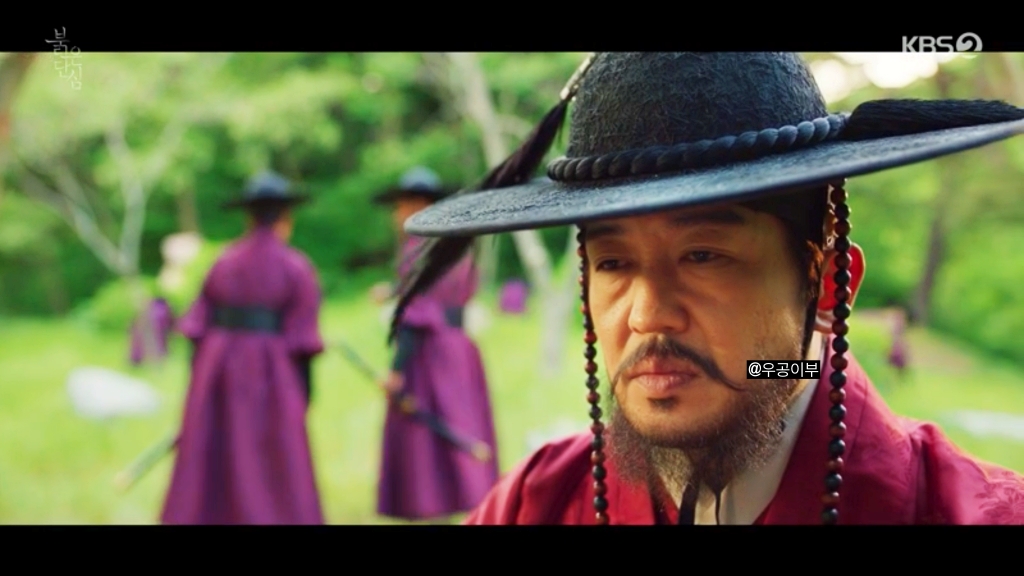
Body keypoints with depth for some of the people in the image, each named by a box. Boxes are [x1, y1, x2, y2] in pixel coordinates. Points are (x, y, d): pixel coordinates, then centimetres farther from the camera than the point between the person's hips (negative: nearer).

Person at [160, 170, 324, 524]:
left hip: (220, 371, 4)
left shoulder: (223, 264, 7)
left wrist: (201, 388, 13)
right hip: (270, 375, -4)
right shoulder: (296, 268, -5)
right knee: (277, 467, 2)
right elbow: (303, 340, -9)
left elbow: (199, 329, 6)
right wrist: (303, 398, -1)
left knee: (212, 465, 10)